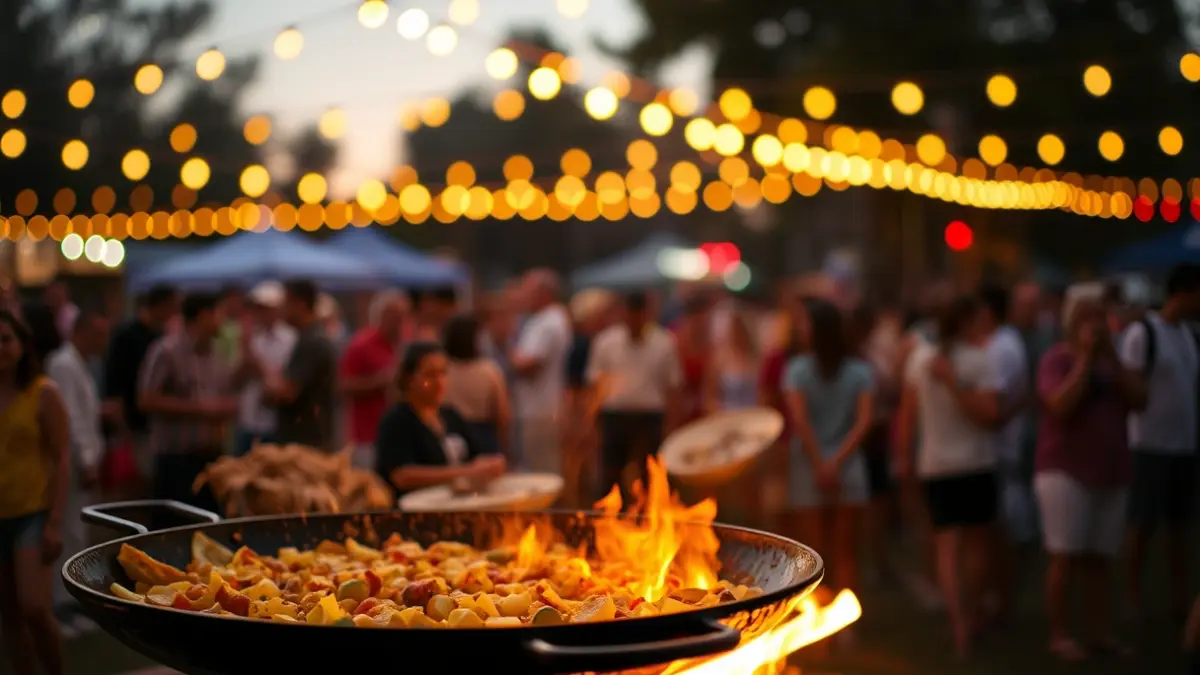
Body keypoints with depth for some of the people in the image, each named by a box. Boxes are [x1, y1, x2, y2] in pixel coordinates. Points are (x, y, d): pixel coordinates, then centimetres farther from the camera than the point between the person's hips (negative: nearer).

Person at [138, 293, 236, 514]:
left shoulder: (216, 354, 12)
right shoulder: (167, 351, -9)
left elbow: (229, 399, 22)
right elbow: (147, 400, -14)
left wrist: (226, 411, -2)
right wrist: (197, 408, -15)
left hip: (214, 455, 7)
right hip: (177, 458, -7)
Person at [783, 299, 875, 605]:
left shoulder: (797, 369, -5)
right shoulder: (860, 371, 2)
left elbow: (798, 419, -15)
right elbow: (865, 420, -8)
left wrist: (819, 466, -11)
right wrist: (838, 461, -10)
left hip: (807, 473, -2)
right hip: (850, 472, 2)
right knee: (846, 556, 10)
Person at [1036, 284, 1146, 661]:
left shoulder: (1110, 359, 14)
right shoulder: (1057, 359, -5)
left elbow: (1140, 399, 2)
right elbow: (1061, 405, -21)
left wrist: (1113, 358, -5)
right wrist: (1084, 358, -15)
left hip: (1111, 472, 6)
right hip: (1065, 471, -6)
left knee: (1100, 557, 7)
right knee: (1066, 557, -5)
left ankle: (1100, 632, 13)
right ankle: (1059, 635, 1)